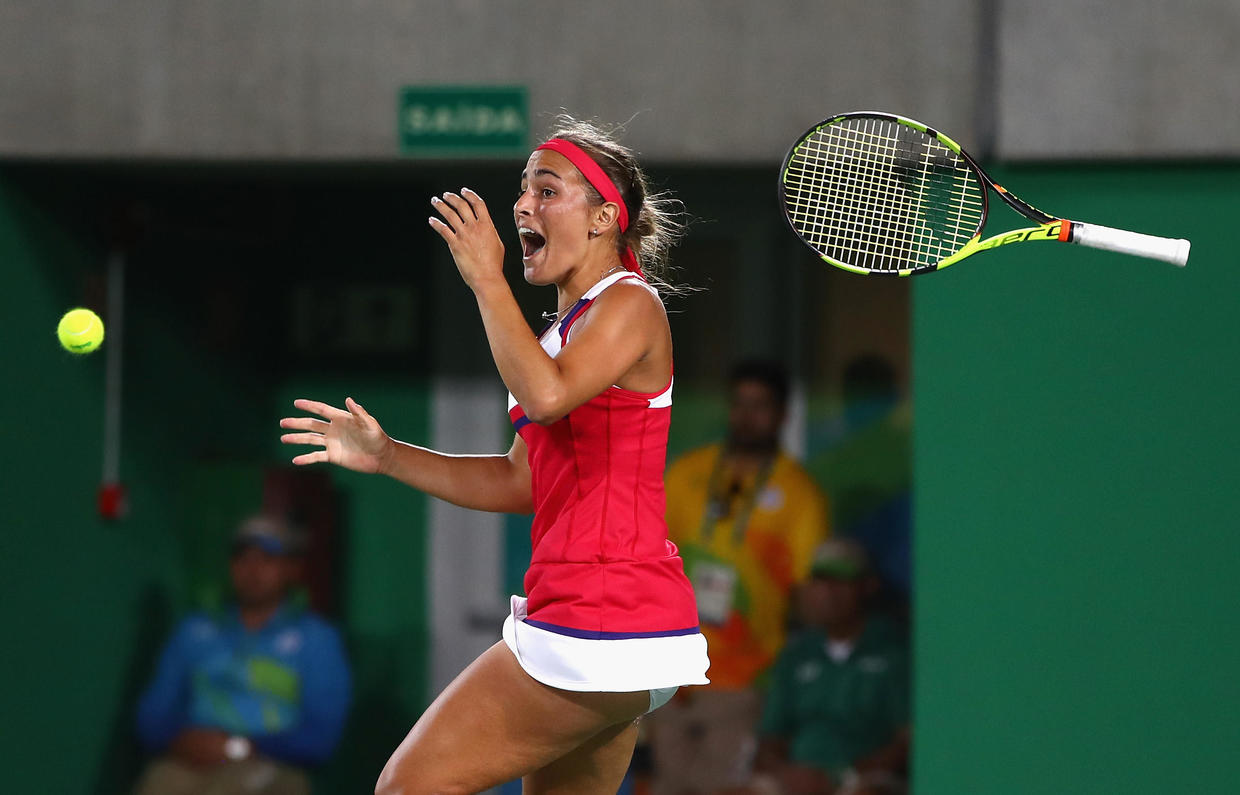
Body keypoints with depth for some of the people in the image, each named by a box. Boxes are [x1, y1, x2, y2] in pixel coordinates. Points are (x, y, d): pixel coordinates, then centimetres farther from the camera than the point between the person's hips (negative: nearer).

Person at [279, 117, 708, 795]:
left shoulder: (630, 305, -8)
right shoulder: (569, 327, 21)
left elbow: (547, 395, -28)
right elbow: (519, 482, 24)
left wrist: (487, 279, -18)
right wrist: (384, 455, 16)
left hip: (595, 629, -10)